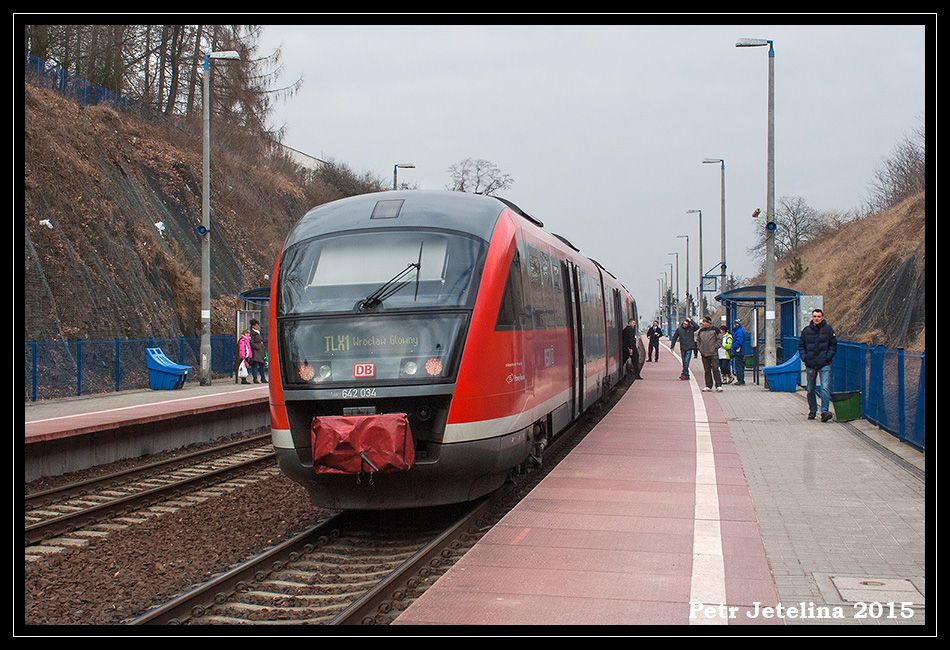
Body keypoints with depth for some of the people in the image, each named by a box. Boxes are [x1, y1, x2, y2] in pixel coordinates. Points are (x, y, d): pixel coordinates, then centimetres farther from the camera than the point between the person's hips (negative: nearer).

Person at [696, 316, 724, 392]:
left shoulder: (715, 330, -3)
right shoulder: (701, 331, 11)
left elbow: (719, 339, -1)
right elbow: (698, 340, 22)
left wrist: (715, 347, -9)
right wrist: (700, 349, 11)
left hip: (713, 354, -5)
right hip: (704, 354, 5)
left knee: (715, 369, -7)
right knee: (707, 370, 7)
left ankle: (718, 385, -6)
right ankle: (708, 386, 12)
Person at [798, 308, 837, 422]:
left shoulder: (828, 329, 0)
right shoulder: (806, 330, 6)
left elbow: (833, 345, 5)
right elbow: (801, 346, 13)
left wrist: (828, 357, -7)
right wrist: (804, 357, -1)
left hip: (824, 365, -3)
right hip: (810, 365, 3)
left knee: (825, 388, -14)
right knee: (810, 390, 11)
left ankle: (824, 411, -18)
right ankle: (812, 411, 24)